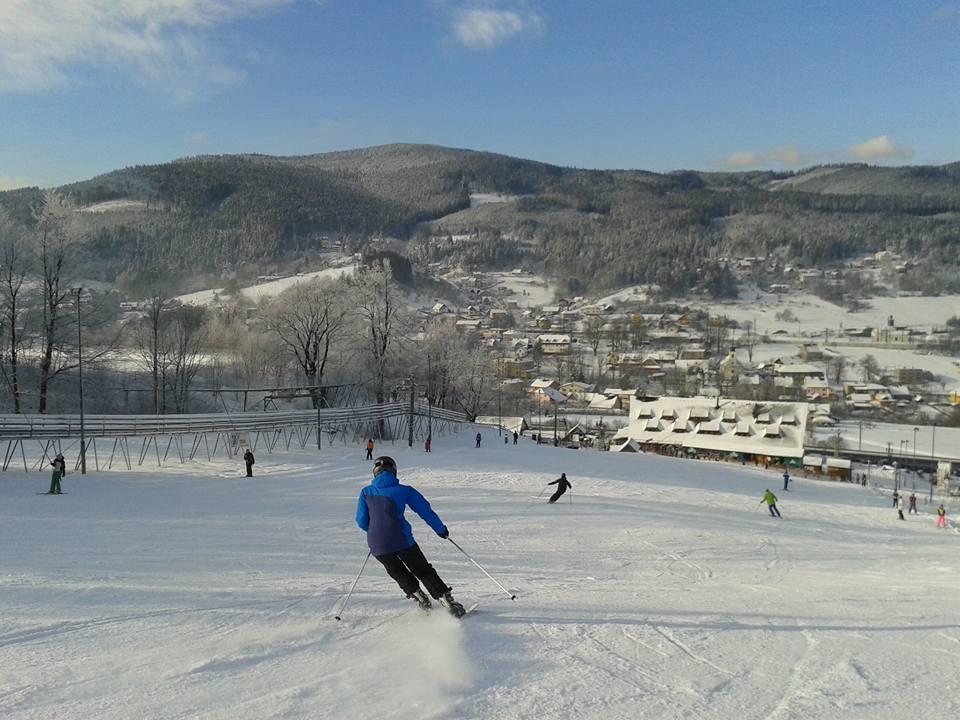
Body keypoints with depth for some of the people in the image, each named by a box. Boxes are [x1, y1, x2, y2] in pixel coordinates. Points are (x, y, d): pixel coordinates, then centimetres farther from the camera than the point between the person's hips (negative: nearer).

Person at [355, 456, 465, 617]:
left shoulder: (366, 492, 8)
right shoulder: (404, 490, 4)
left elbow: (361, 521, 8)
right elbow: (425, 510, 7)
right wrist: (441, 529, 21)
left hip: (377, 545, 2)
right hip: (402, 540, -1)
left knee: (397, 572, 28)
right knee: (424, 571, 14)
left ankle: (420, 599, 21)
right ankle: (446, 600, 6)